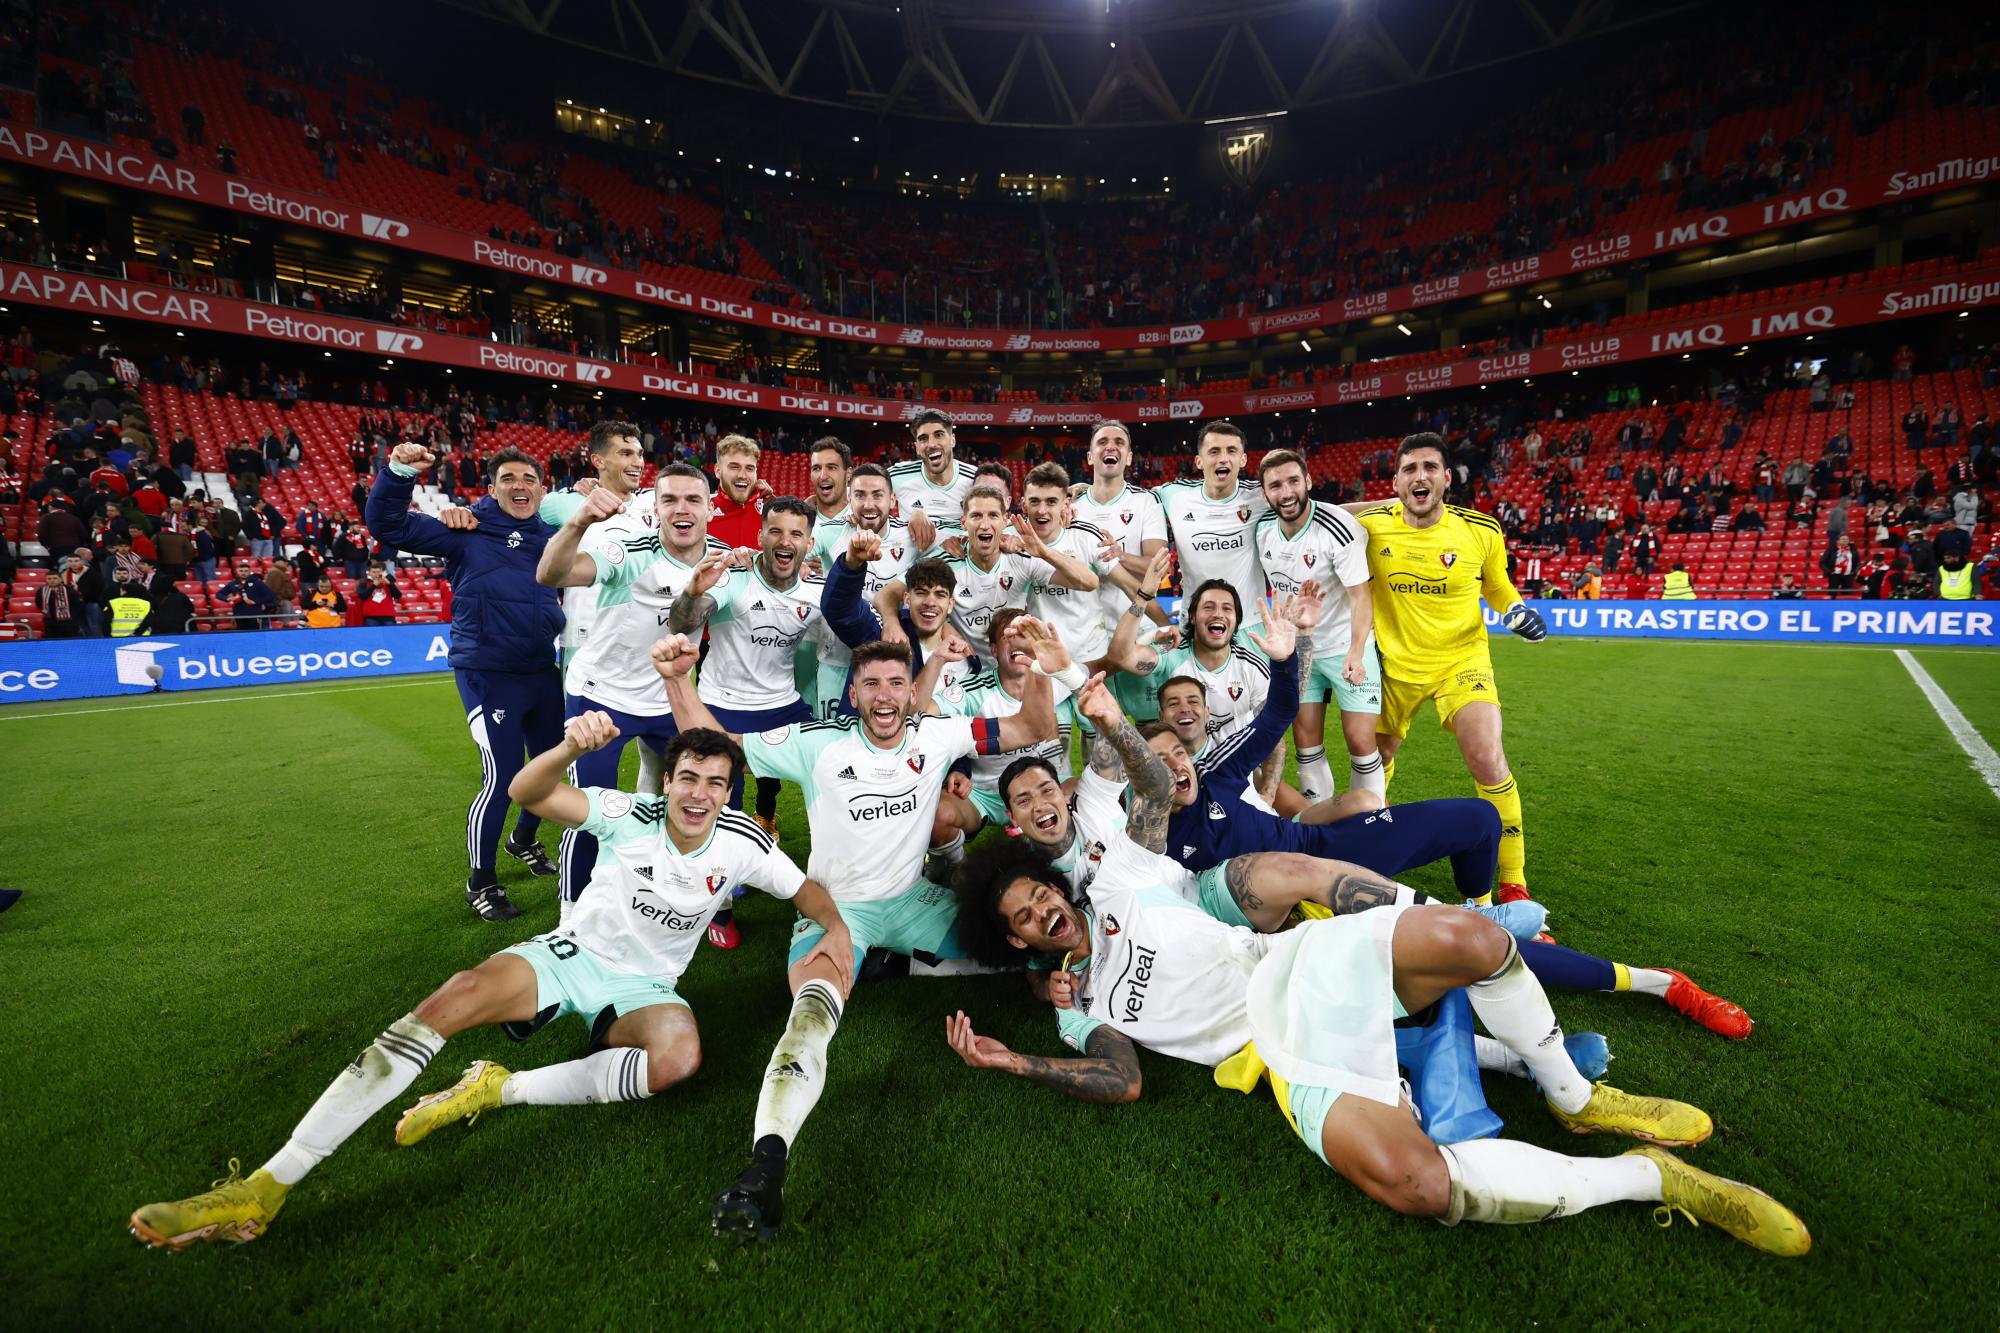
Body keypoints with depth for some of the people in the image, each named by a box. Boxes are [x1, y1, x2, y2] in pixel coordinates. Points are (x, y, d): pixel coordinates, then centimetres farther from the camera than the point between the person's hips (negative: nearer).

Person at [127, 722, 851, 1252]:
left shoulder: (742, 843, -11)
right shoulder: (631, 815, -14)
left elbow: (810, 889, 3)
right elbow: (526, 793, -28)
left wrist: (835, 931, -17)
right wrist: (571, 746, -48)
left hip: (643, 986, 0)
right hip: (570, 953, 0)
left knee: (680, 1056, -35)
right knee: (455, 998, -28)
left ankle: (503, 1088, -19)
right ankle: (265, 1187, -21)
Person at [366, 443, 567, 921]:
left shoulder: (554, 534, 8)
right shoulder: (467, 532, -3)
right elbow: (388, 525, -7)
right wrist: (398, 473, -23)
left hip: (542, 671, 5)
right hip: (488, 675, -5)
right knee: (501, 776, -6)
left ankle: (524, 839, 45)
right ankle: (481, 882, 15)